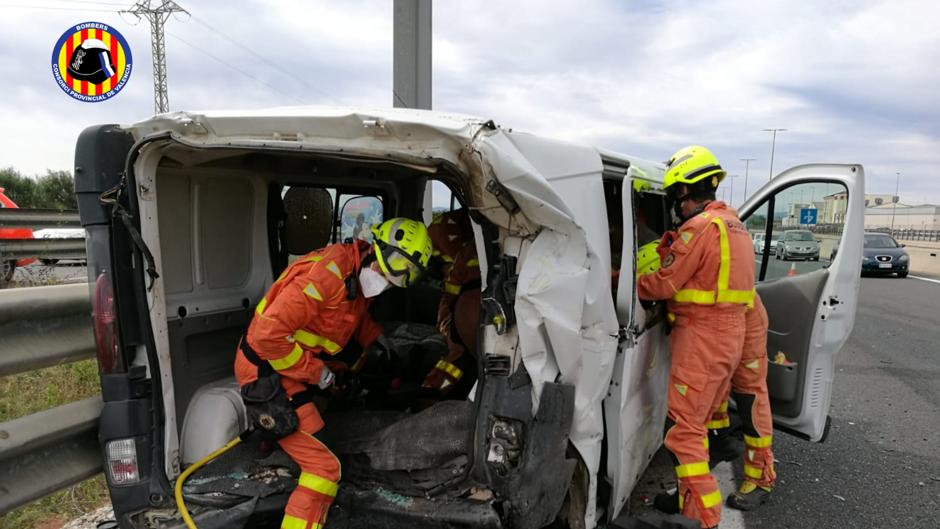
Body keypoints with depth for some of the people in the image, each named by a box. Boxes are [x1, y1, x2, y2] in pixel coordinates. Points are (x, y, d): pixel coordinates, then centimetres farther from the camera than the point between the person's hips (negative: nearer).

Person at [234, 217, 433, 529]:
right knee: (324, 466, -12)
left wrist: (374, 339, 9)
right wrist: (315, 372, -19)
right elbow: (269, 333, -29)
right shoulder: (328, 273, -28)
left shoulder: (361, 277, 1)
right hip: (267, 371, -9)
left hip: (292, 363, 9)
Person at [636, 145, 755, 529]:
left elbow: (665, 284, -14)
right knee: (699, 418, 20)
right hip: (728, 334, 10)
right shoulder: (732, 223, 14)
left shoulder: (700, 227, -17)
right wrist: (671, 249, 8)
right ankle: (692, 496, 33)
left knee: (684, 426, -5)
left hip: (701, 335, -10)